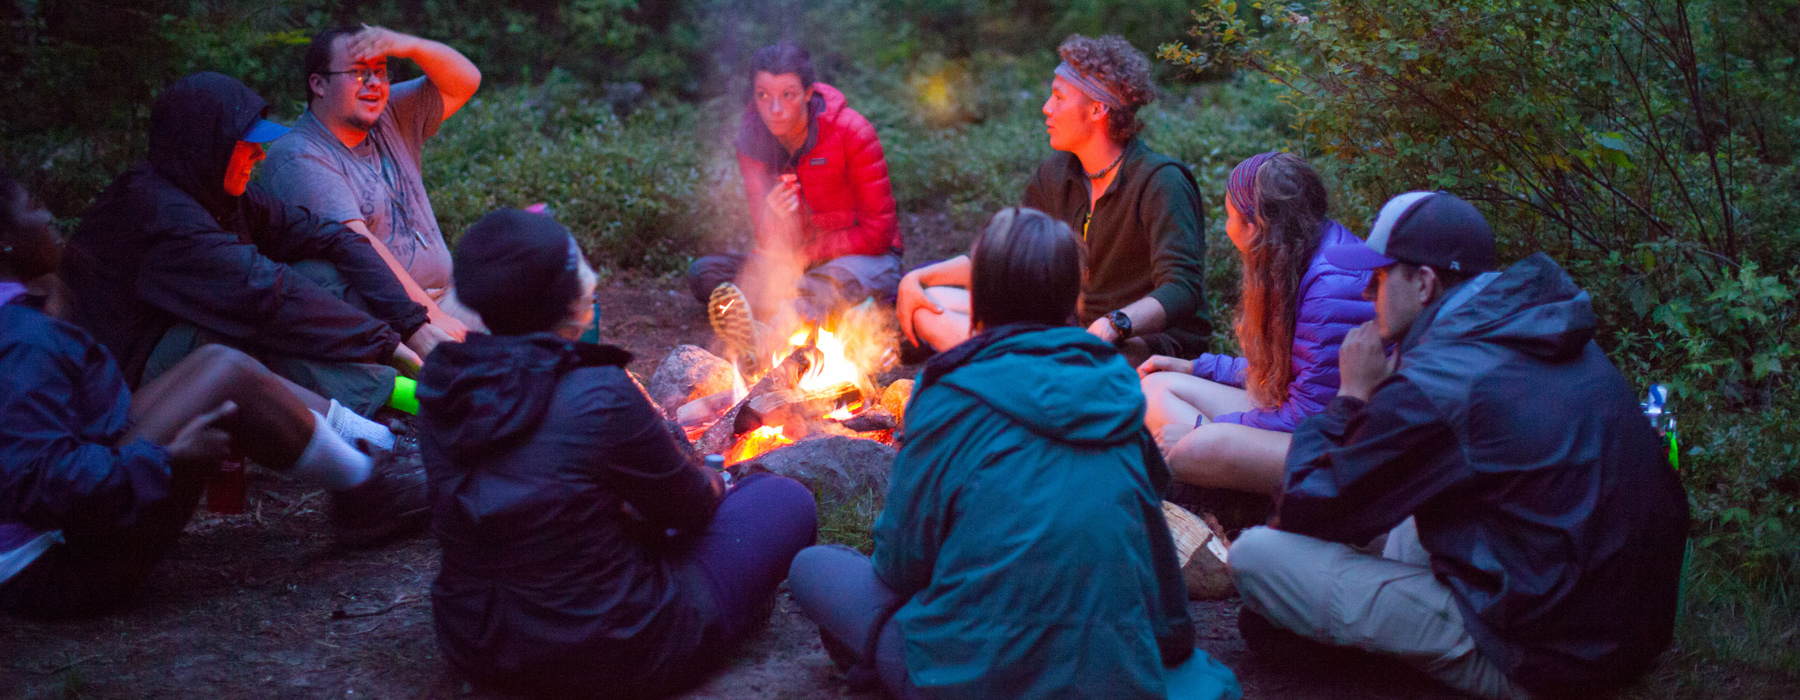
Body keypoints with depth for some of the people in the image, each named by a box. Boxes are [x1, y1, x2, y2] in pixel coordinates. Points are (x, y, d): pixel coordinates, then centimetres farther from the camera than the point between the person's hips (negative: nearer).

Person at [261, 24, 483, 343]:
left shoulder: (390, 117, 13)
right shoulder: (298, 158, -11)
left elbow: (465, 82, 10)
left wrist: (409, 45, -9)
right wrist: (428, 316, -28)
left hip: (443, 298, 8)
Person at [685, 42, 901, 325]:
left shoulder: (852, 132, -15)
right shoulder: (752, 139, -4)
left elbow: (877, 233, -13)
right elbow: (769, 242, -6)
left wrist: (809, 254, -16)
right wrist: (773, 218, -30)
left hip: (866, 257, -5)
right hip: (801, 264, 5)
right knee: (702, 274, -15)